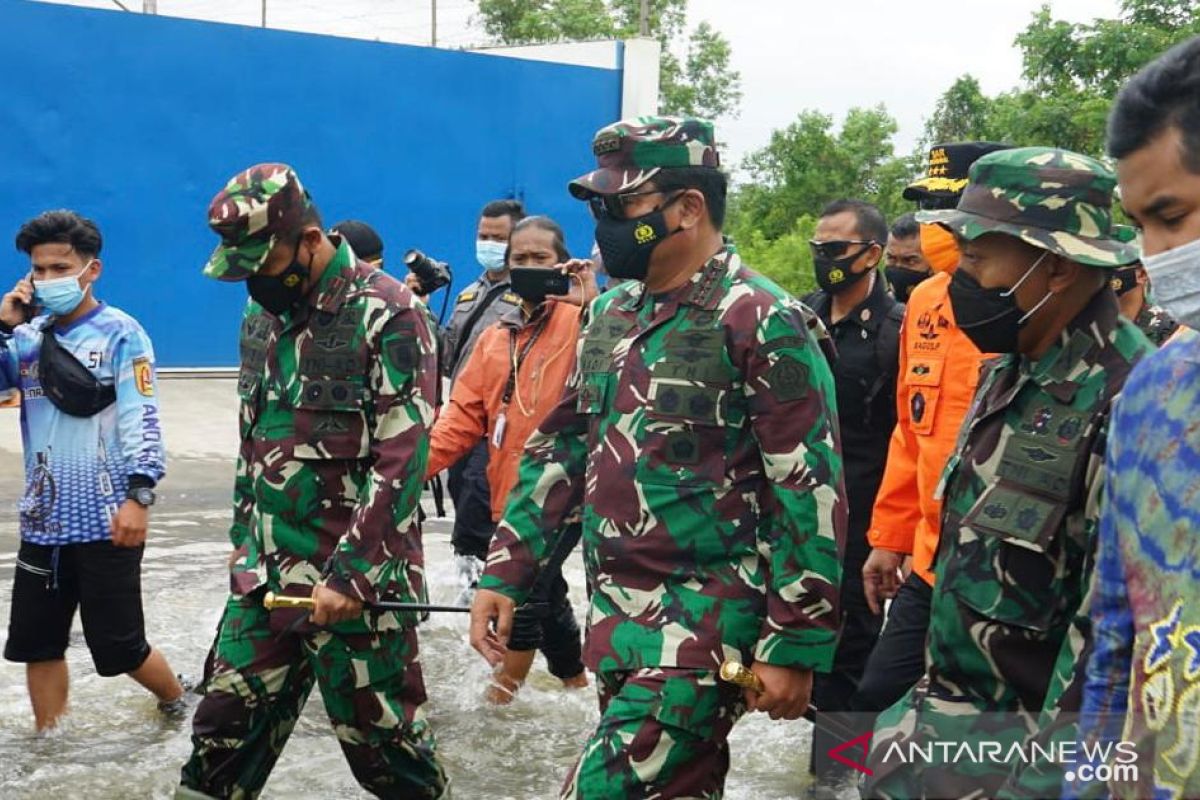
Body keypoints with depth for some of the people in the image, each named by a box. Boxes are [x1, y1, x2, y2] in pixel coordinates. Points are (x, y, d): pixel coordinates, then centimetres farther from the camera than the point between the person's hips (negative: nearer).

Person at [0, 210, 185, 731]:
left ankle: (178, 704, 30)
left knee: (119, 648, 3)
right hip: (42, 523, 5)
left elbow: (142, 418, -13)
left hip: (107, 522, -5)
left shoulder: (120, 333, -7)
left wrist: (139, 495, -22)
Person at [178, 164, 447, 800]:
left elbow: (400, 460, -17)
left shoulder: (388, 315, -13)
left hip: (354, 579, -7)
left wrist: (350, 576, -20)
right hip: (264, 575, 7)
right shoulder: (263, 315, 11)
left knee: (377, 735, 4)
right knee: (223, 732, 11)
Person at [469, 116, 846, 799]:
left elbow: (811, 492, -14)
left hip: (706, 624, -7)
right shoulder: (608, 316, 11)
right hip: (614, 616, 7)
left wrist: (795, 645, -16)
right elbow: (560, 452, 16)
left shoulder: (764, 322, -12)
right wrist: (504, 573, 10)